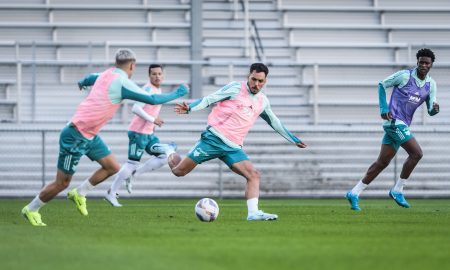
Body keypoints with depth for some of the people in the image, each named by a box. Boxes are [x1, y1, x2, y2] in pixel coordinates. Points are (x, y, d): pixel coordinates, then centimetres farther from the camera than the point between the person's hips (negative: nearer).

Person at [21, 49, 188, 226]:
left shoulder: (107, 74, 7)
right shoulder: (123, 83, -19)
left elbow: (90, 78, 31)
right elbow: (152, 100, -16)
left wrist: (82, 82, 54)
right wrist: (176, 94, -2)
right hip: (76, 136, -9)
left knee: (113, 168, 5)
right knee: (62, 183, 0)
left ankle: (79, 193, 16)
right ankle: (31, 210, 15)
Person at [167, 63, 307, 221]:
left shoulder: (262, 101, 14)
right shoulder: (235, 88, -3)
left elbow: (274, 122, 30)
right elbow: (209, 99, -6)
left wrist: (294, 140, 34)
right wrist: (190, 108, -23)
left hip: (233, 148, 5)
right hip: (214, 138, -5)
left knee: (253, 175, -16)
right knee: (179, 171, -3)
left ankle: (253, 213, -23)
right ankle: (172, 156, 31)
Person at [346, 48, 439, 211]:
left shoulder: (431, 84, 10)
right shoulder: (405, 75, -8)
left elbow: (430, 111, 8)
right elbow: (382, 85, 2)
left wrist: (434, 109, -17)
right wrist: (384, 108, -7)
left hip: (403, 124, 7)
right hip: (394, 120, -7)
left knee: (383, 162, 6)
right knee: (416, 153, -16)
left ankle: (355, 193, 9)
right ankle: (397, 190, -4)